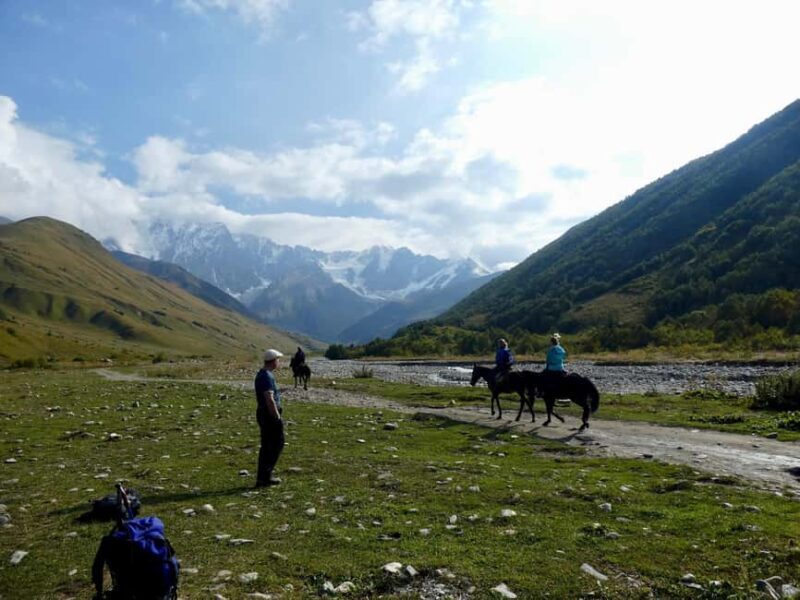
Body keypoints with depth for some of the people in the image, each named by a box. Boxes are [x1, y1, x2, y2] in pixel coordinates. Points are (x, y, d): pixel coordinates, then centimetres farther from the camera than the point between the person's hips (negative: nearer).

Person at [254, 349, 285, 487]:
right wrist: (277, 417, -20)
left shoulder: (261, 374, 14)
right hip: (270, 414, -10)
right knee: (278, 443, -2)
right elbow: (269, 399, -24)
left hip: (262, 413, 10)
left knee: (266, 446, 13)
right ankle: (265, 475, -1)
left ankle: (262, 477, 16)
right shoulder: (267, 376, -18)